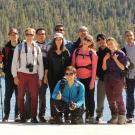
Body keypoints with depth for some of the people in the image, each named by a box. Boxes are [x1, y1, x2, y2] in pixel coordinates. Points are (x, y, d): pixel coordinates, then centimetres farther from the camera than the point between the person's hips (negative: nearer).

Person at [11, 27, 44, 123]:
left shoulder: (37, 48, 9)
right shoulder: (19, 47, 5)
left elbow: (40, 64, 12)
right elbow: (14, 62, 6)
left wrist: (40, 78, 7)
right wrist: (15, 76, -1)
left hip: (34, 74, 1)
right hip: (21, 74, 0)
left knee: (34, 96, -5)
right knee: (21, 96, 2)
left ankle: (34, 117, 2)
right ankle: (22, 116, 10)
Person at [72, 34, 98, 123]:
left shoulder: (93, 53, 0)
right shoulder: (76, 52, 7)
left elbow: (94, 68, -3)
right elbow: (73, 65, 8)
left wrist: (92, 81, -8)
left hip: (89, 78, -2)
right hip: (79, 78, 2)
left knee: (90, 97, 2)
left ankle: (91, 116, 9)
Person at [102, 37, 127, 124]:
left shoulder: (121, 54, -2)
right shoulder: (108, 55, 13)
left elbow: (122, 67, -8)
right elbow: (104, 68, 10)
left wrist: (115, 59, -15)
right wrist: (105, 59, -5)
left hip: (118, 79, -6)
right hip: (108, 79, 6)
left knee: (118, 98, -10)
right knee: (110, 99, 5)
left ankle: (122, 117, -3)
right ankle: (114, 117, 13)